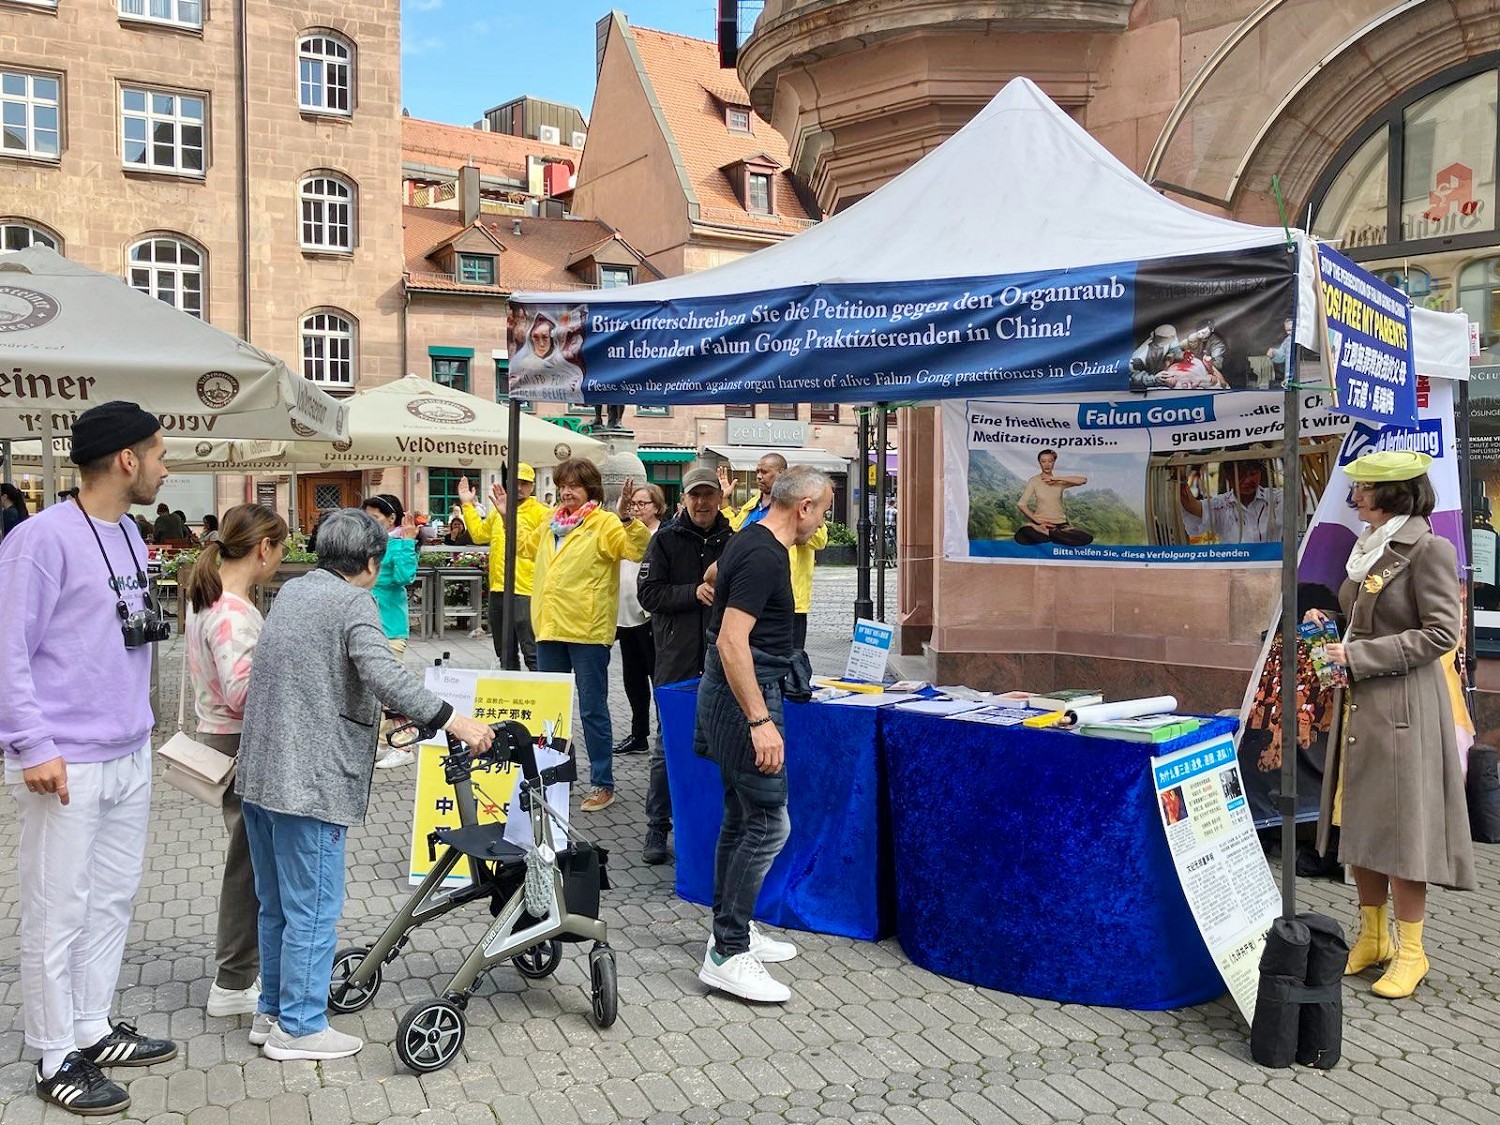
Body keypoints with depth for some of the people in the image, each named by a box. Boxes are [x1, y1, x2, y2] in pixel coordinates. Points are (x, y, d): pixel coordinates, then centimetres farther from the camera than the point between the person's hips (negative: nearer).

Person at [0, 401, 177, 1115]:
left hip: (130, 759, 8)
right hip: (66, 767, -8)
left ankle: (92, 1029, 31)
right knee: (58, 916, 4)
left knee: (112, 901, 16)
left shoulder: (130, 535, 11)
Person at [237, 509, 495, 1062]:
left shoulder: (292, 591, 15)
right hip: (310, 781, -9)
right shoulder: (353, 602, -11)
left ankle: (271, 1011, 31)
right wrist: (450, 719, -25)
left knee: (276, 905, 20)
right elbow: (384, 677, -26)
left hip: (259, 773, 9)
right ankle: (298, 1027, 11)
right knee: (314, 908, 2)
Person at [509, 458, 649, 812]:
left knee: (592, 710, 1)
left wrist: (629, 518, -33)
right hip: (550, 628, 7)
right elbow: (526, 544, 33)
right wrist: (508, 518, 25)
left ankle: (603, 785, 11)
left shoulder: (604, 523, -7)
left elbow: (639, 549, -21)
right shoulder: (552, 524, 14)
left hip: (587, 631, -7)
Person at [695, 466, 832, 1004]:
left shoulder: (751, 542, 11)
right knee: (768, 823, -8)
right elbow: (732, 642, -27)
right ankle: (727, 955, -2)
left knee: (742, 816, 17)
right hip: (744, 695, -11)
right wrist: (760, 721, -28)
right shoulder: (764, 557, -20)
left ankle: (731, 928, 28)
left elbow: (714, 577, 30)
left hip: (731, 692, 11)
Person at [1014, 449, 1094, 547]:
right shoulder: (1034, 481, 2)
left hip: (1060, 524, 3)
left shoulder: (1060, 481, 6)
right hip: (1041, 523, -2)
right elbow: (1021, 504, -5)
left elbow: (1083, 480, -11)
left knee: (1087, 538, -24)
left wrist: (1056, 478, -17)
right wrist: (1037, 520, -14)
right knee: (1021, 536, -36)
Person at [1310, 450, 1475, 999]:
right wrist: (1328, 628, 5)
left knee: (1400, 827, -1)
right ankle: (1372, 937, 25)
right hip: (1359, 705, 8)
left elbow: (1441, 633, -16)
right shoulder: (1368, 550, 13)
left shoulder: (1429, 550, -12)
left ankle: (1410, 951, 13)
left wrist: (1359, 656, -18)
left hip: (1403, 706, -8)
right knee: (1358, 824, 12)